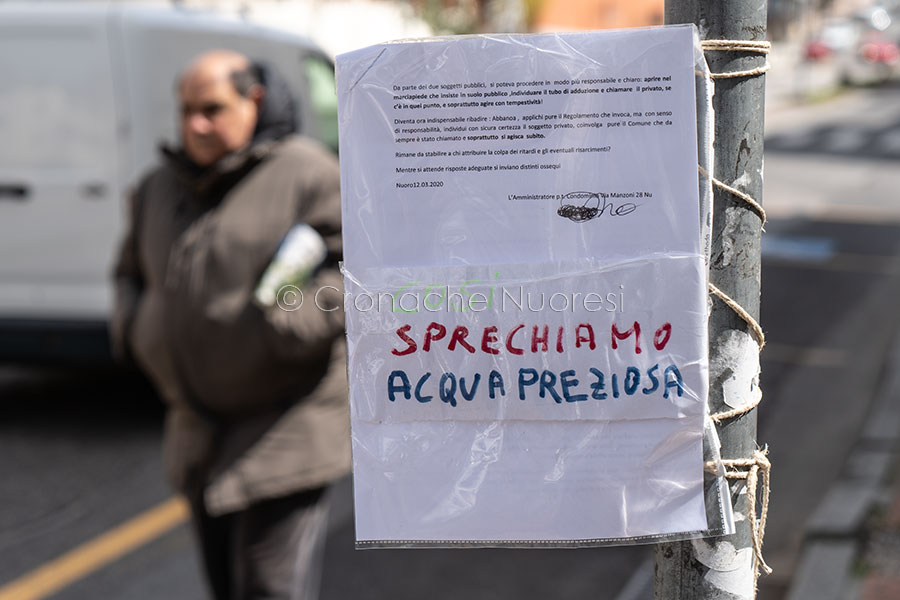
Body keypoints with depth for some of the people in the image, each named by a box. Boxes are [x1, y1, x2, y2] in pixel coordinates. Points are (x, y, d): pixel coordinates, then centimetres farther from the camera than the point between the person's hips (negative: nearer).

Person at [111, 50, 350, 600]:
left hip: (284, 435, -7)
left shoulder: (305, 173, -8)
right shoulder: (162, 187, 13)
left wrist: (282, 324, -26)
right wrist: (135, 328, 5)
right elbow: (133, 270, 25)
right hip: (198, 432, 7)